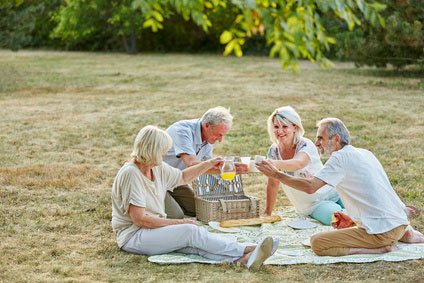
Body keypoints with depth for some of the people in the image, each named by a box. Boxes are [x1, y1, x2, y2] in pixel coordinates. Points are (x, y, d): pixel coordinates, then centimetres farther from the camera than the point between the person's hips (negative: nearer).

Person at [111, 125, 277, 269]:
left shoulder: (158, 168, 8)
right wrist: (179, 222, -17)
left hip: (156, 228, 8)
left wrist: (208, 164, 21)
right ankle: (245, 252, -30)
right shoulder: (131, 173, -19)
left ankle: (244, 259, -42)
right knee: (191, 231, -25)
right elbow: (139, 219, -22)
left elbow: (182, 177, 29)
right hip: (132, 236, -7)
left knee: (195, 244, -21)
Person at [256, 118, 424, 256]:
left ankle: (379, 248, -12)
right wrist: (353, 220, 24)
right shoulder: (365, 154, 18)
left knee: (317, 243, -12)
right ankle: (404, 235, 14)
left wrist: (276, 174, -11)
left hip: (383, 231, -9)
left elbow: (310, 186, -18)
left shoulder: (341, 157, -9)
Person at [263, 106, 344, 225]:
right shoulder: (273, 151, -4)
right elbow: (273, 184, 4)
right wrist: (267, 214, 3)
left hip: (333, 194, -2)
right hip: (313, 206, 2)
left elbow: (299, 163, -41)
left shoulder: (306, 146, -18)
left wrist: (275, 164, -59)